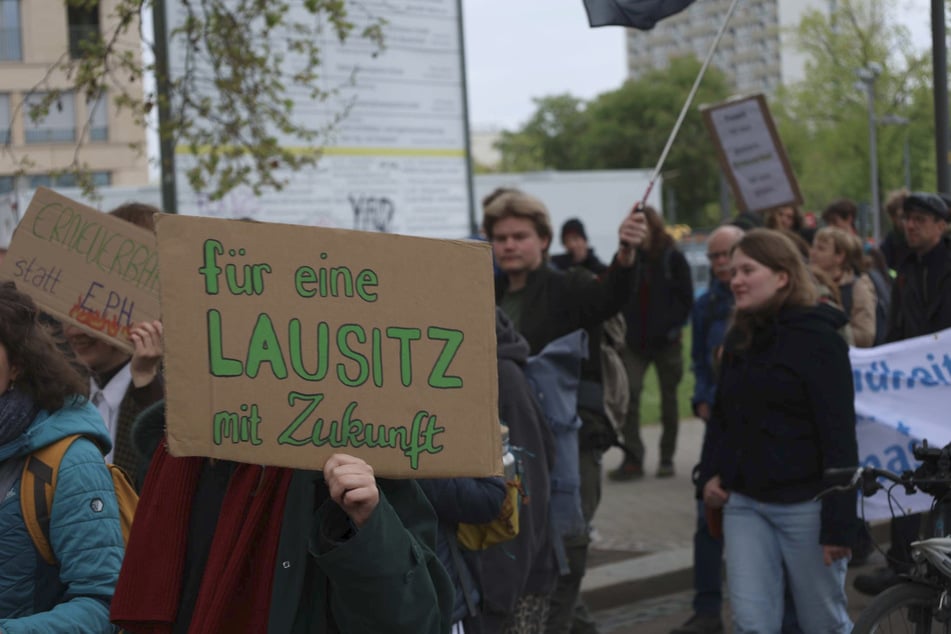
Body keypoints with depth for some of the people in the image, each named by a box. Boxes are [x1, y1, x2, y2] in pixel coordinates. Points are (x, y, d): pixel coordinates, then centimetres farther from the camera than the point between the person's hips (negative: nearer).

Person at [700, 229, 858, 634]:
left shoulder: (816, 339, -10)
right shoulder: (738, 338, 12)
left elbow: (839, 434, -14)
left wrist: (839, 522, -18)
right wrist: (710, 473, 3)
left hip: (805, 504, -6)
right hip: (744, 502, 6)